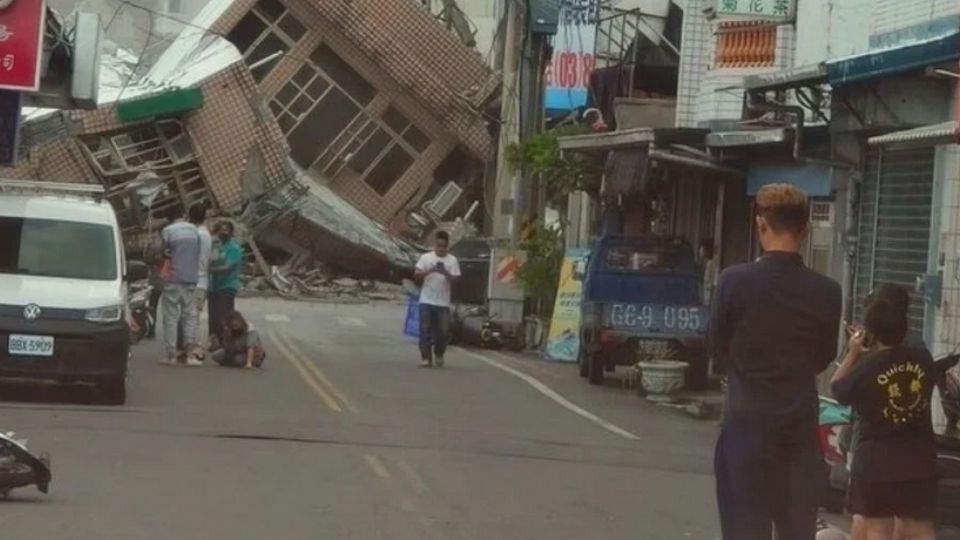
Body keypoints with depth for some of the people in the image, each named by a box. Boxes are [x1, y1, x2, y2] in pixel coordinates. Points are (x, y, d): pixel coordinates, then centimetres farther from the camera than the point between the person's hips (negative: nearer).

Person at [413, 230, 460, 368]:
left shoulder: (452, 260, 4)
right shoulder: (426, 258, 4)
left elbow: (454, 280, -3)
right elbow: (416, 274, -4)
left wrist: (446, 273, -22)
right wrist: (430, 271, -20)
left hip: (443, 302, 0)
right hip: (426, 301, 0)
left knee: (443, 331, 2)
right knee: (425, 330, -3)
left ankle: (439, 354, 24)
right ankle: (426, 357, 1)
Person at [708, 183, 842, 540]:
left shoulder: (734, 281, -12)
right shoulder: (827, 292, -5)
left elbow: (717, 349, 1)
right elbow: (824, 357, 8)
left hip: (747, 420, -2)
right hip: (800, 423, 2)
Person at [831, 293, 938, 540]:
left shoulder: (866, 367, -14)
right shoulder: (923, 359, -2)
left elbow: (838, 389, 4)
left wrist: (853, 353, 8)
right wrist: (871, 355, 17)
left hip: (876, 457, -4)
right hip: (919, 457, 4)